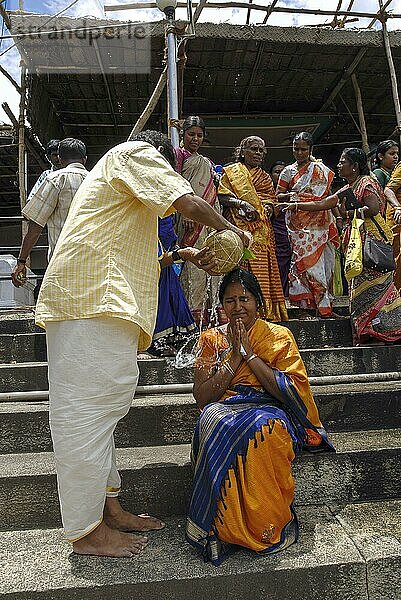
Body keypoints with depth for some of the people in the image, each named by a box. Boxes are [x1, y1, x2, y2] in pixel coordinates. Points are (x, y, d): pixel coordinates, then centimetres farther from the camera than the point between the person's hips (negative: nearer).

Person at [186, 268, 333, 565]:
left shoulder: (279, 336, 7)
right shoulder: (212, 339, 11)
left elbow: (290, 392, -6)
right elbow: (201, 396, 1)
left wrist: (250, 353, -9)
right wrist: (235, 356, -7)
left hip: (270, 411, -1)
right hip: (224, 410, 1)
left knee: (263, 428, -37)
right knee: (214, 421, -35)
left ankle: (267, 525, -18)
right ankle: (221, 526, -22)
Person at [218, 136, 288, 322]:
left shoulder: (265, 177, 26)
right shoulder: (231, 171, 11)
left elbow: (271, 201, 21)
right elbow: (222, 196, -1)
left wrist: (267, 209, -2)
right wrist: (241, 203, -16)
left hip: (262, 229, 5)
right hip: (239, 228, -4)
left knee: (264, 269, -2)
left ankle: (266, 310, 0)